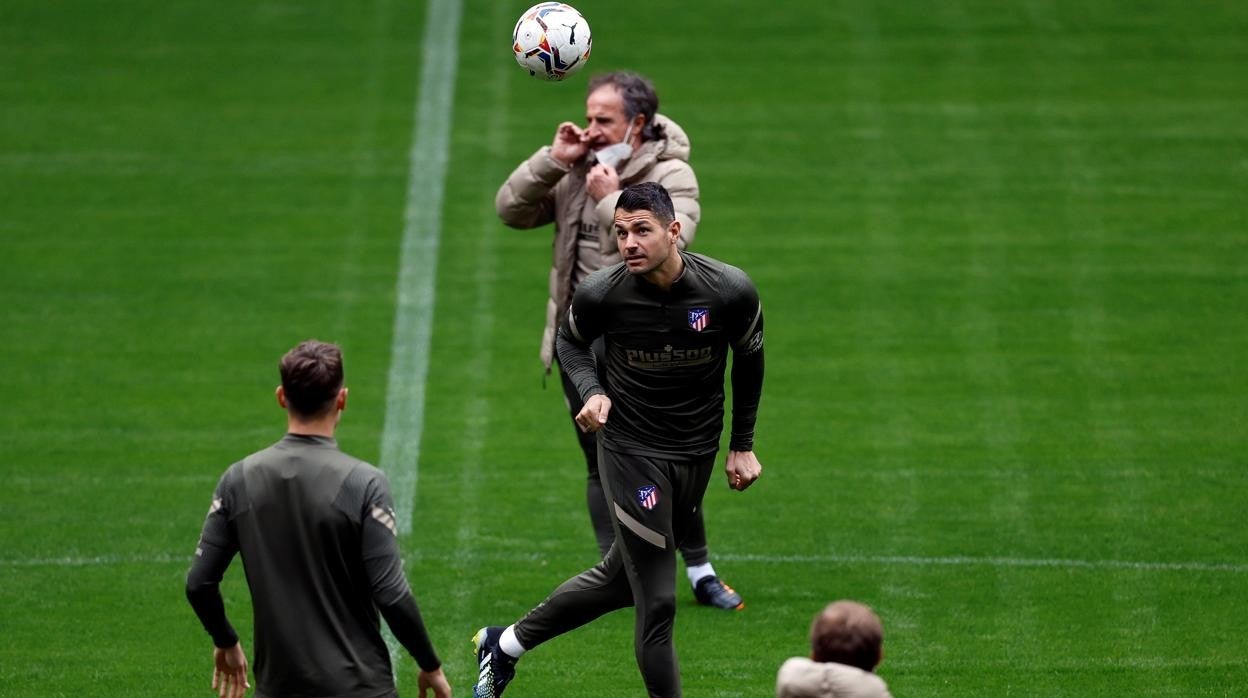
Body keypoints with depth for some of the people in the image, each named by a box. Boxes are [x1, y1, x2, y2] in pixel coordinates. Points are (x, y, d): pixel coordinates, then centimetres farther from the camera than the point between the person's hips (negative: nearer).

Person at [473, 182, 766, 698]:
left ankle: (506, 644, 37)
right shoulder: (601, 293, -19)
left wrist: (742, 446, 9)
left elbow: (749, 359, 4)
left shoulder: (730, 291, -16)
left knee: (620, 580, 17)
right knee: (657, 602, -5)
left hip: (698, 455, 3)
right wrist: (592, 391, -15)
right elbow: (571, 340, 5)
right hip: (631, 449, -3)